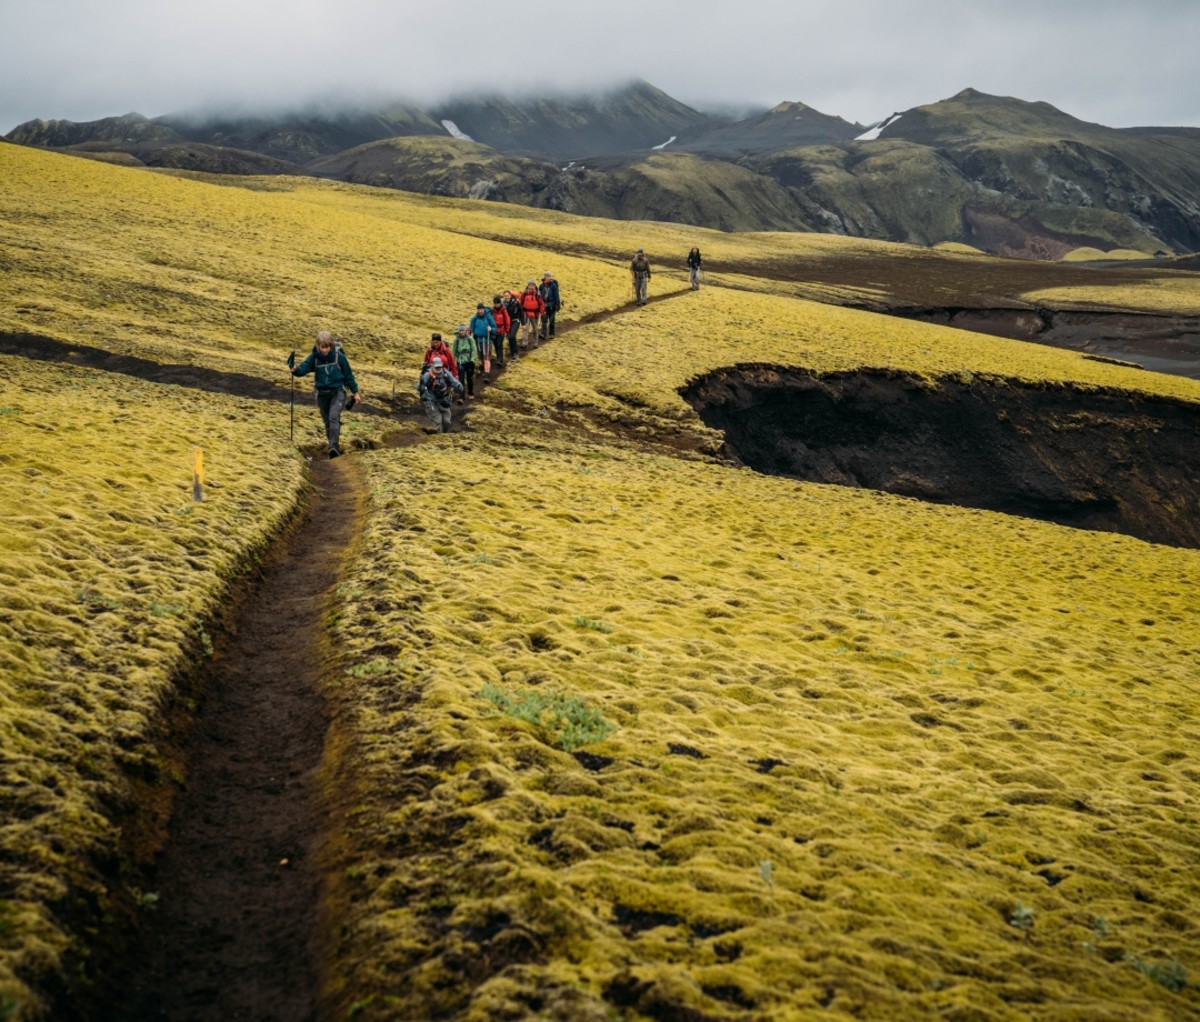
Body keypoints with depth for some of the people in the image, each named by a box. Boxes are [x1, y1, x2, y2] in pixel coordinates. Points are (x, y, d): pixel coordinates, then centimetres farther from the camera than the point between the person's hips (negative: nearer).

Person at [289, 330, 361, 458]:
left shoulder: (339, 356, -9)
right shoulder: (314, 357, -5)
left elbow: (349, 375, 0)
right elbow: (304, 368, -17)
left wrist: (355, 392, 4)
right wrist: (295, 369, -41)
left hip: (337, 391, -4)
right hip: (322, 393, 4)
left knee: (334, 417, -23)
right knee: (327, 420, 10)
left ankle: (333, 446, -31)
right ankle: (334, 447, 23)